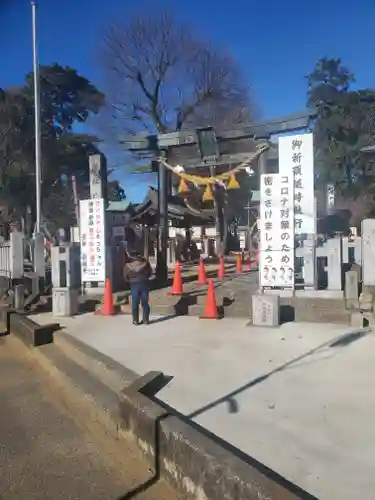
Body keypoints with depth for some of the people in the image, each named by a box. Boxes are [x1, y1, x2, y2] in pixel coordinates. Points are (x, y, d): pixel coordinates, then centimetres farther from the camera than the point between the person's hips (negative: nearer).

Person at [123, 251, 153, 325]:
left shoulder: (128, 265, -3)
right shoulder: (144, 263, 1)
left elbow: (125, 276, 3)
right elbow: (150, 272, 9)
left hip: (134, 284, -1)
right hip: (144, 283, 1)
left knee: (135, 303, 6)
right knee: (145, 303, 7)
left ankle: (135, 320, 7)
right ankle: (146, 320, 9)